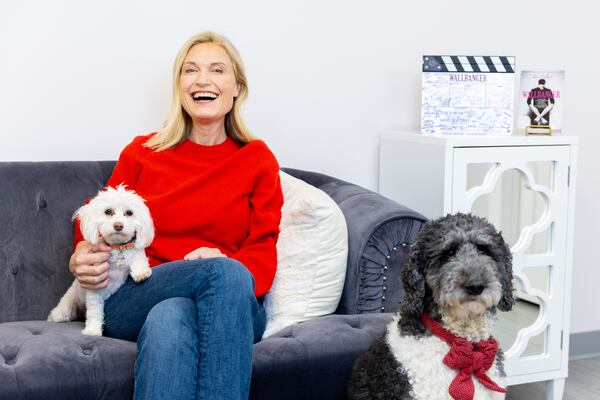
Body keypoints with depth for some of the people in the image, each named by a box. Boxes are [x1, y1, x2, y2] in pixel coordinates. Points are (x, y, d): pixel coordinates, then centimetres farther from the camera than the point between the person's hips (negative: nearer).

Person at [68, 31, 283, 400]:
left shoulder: (258, 159, 14)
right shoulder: (142, 152, 17)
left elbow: (264, 252, 9)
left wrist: (223, 260, -15)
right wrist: (82, 258, -3)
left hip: (229, 306, 0)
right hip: (132, 303, 0)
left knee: (169, 318, -39)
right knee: (227, 273, -35)